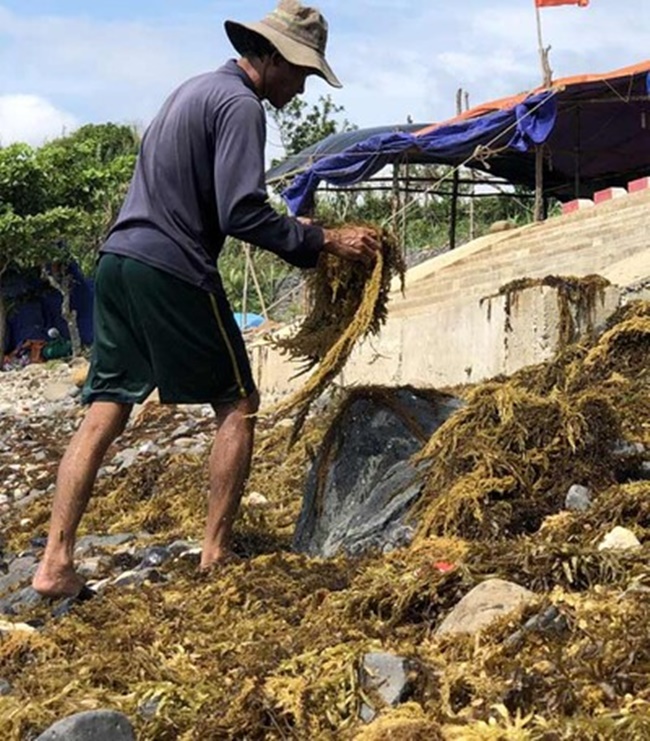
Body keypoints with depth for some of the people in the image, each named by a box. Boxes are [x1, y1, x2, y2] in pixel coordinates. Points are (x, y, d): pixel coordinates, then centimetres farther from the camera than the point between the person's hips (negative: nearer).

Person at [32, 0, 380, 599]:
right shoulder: (241, 106, -9)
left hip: (118, 259, 9)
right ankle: (216, 553, 9)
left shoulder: (196, 89, 22)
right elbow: (242, 214, -17)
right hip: (173, 272, -9)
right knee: (237, 404, 6)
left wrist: (297, 232, 23)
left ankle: (55, 563, 0)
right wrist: (324, 241, -10)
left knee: (104, 410, 5)